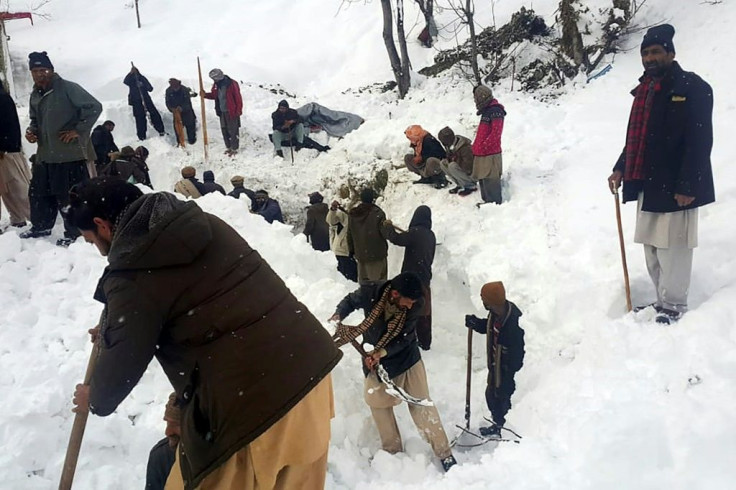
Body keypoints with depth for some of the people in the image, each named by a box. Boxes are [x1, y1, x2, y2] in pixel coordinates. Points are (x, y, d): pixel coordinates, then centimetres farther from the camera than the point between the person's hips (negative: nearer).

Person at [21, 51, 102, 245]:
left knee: (68, 196, -4)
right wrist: (32, 131, 5)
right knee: (37, 192, 15)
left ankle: (74, 232, 7)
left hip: (69, 153, -8)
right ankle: (41, 226, 32)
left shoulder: (67, 88, -9)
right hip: (44, 154, 8)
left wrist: (78, 130, -14)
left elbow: (94, 107, -14)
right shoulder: (35, 96, 14)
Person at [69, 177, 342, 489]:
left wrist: (96, 401, 26)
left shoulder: (131, 275, -11)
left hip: (255, 404, -8)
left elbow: (124, 361, 2)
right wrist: (113, 330, 40)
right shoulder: (202, 223, 12)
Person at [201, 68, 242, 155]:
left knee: (232, 131, -1)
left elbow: (238, 99, -15)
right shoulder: (217, 85, 5)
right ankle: (229, 147, 27)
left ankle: (234, 148, 10)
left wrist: (238, 112, -14)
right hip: (222, 112, 8)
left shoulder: (232, 84, -17)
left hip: (231, 112, -7)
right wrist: (205, 95, 1)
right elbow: (214, 95, 20)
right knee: (224, 130, 13)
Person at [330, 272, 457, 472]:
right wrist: (338, 316, -24)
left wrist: (382, 352, -32)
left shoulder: (415, 303, -25)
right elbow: (351, 301, -6)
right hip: (375, 359, 1)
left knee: (421, 403, 2)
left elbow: (405, 338, -21)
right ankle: (392, 451, 30)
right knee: (378, 403, 10)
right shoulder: (370, 292, -27)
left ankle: (444, 453, 15)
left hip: (407, 357, -1)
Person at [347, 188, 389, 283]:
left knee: (363, 282, 14)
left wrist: (352, 251, 20)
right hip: (377, 254, -5)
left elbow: (349, 235, 11)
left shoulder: (352, 214, 6)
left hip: (360, 254, 5)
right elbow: (385, 233, -11)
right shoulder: (378, 213, -12)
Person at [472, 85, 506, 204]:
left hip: (490, 154, -10)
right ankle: (487, 201, 24)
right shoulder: (486, 111, 19)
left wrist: (484, 146, -20)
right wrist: (476, 146, 18)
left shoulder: (495, 111, -12)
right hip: (481, 153, 10)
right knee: (483, 179, 15)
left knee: (490, 180, -8)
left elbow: (496, 132, -20)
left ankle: (495, 202, -3)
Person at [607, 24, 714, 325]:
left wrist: (687, 186, -21)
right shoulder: (645, 90, 15)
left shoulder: (693, 88, -9)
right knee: (652, 248, 12)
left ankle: (674, 307, 10)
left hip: (674, 186, -8)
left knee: (672, 249, -3)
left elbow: (699, 141, -15)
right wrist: (620, 169, 9)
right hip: (647, 185, 8)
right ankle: (663, 301, 24)